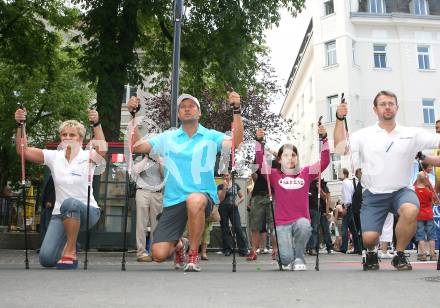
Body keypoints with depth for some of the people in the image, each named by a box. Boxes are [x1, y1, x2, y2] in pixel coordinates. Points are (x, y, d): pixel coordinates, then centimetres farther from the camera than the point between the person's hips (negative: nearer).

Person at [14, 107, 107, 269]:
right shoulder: (53, 156, 3)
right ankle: (71, 245, 26)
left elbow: (102, 149, -30)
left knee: (69, 203, -40)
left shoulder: (87, 156, -7)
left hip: (87, 211, -3)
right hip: (61, 214, 4)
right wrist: (20, 125, -18)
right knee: (46, 260, -11)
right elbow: (23, 150, -5)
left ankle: (70, 252, -20)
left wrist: (96, 124, -42)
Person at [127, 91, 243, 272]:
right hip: (174, 201, 2)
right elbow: (137, 146, 5)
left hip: (203, 196, -2)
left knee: (194, 200, -41)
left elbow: (236, 142, -11)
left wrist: (236, 110, -21)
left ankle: (193, 255, -15)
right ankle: (179, 245, 31)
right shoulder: (167, 138, 10)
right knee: (159, 254, -9)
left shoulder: (211, 137, 5)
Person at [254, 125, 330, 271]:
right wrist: (259, 141, -15)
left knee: (304, 225, -36)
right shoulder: (275, 175, 7)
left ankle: (299, 258, -8)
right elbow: (260, 162, -5)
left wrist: (324, 139, -8)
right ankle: (288, 261, 23)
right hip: (282, 223, -1)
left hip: (301, 220, 1)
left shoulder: (306, 173, 9)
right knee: (286, 258, -17)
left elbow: (325, 161, 2)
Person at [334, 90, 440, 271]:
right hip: (373, 195, 0)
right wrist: (339, 119, -15)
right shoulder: (364, 135, 2)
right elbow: (340, 149, -9)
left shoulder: (412, 134, 5)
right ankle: (371, 254, 26)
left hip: (401, 191, 1)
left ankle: (399, 255, -5)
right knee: (369, 237, -16)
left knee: (411, 210, -33)